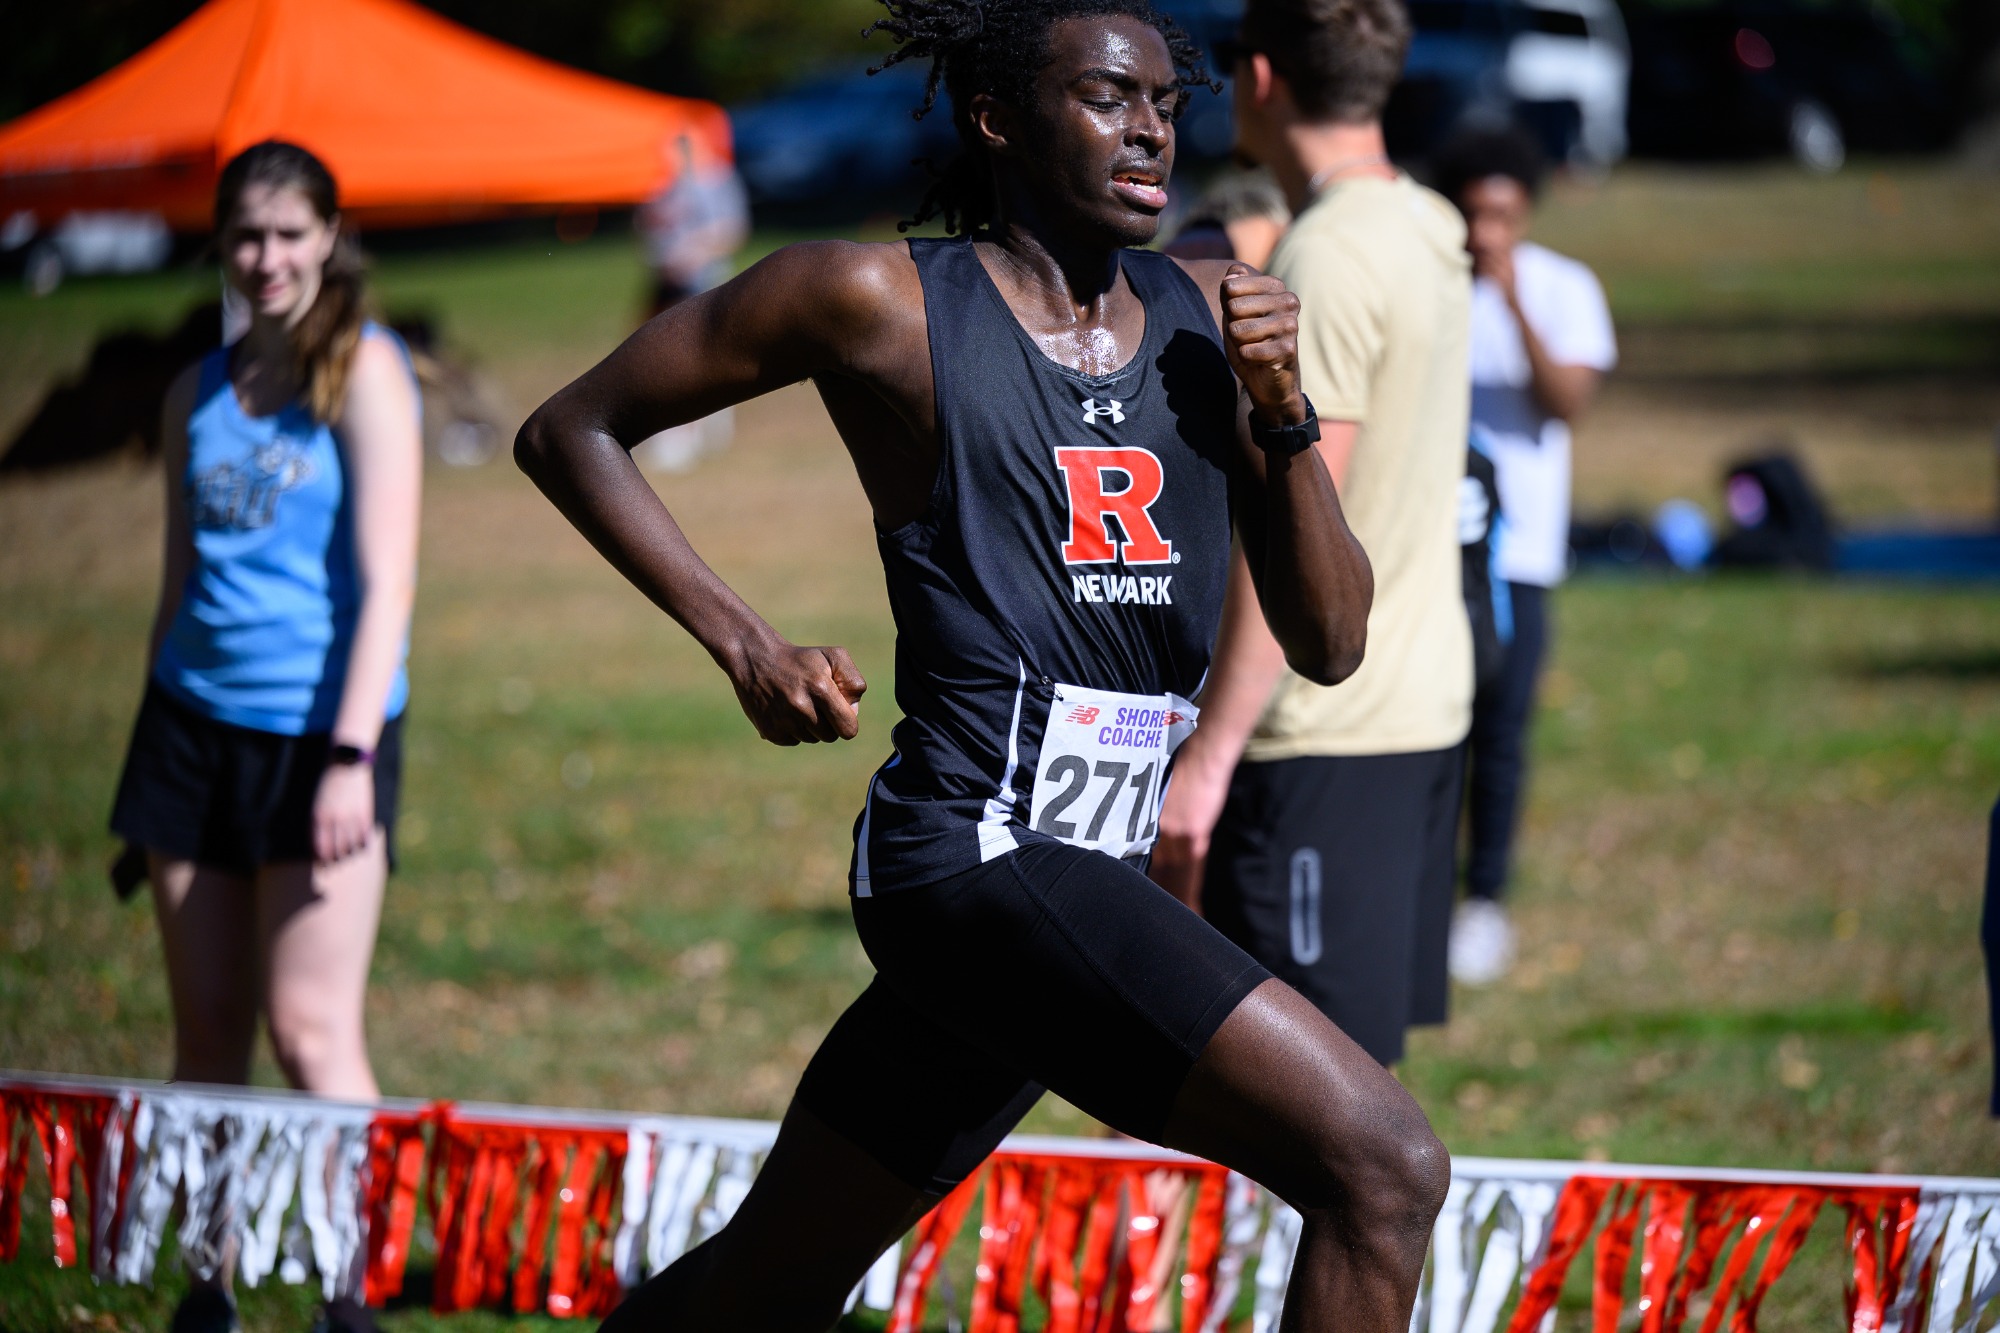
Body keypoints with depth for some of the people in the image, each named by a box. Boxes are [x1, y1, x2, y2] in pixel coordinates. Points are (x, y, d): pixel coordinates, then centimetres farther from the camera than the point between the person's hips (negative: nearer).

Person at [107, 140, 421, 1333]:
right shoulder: (198, 392, 12)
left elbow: (386, 579, -11)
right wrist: (147, 774, 18)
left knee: (311, 1027, -8)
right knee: (207, 1034, 7)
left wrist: (352, 758, -19)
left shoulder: (364, 371, -5)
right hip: (197, 725, 5)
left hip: (319, 730, -5)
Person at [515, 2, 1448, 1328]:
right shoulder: (878, 302, -5)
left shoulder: (1210, 319, 11)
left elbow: (1330, 645, 11)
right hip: (979, 854, -7)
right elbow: (571, 431, 5)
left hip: (1094, 887, 7)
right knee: (1384, 1165, -21)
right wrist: (747, 648, -6)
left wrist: (1284, 415, -4)